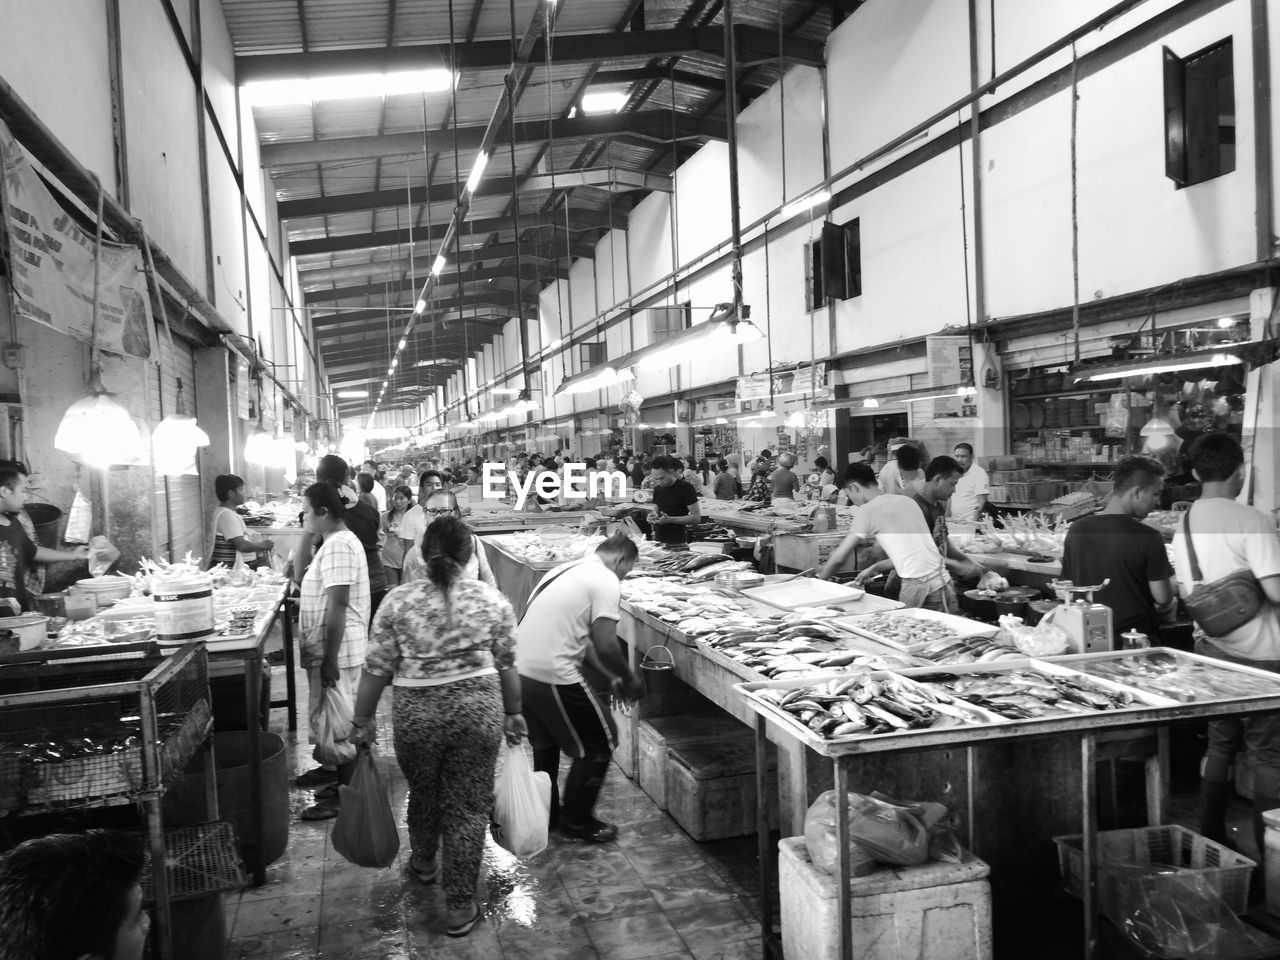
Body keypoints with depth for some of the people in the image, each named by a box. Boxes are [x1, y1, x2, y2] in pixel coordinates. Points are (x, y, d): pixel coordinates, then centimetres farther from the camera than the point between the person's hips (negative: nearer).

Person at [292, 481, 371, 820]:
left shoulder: (338, 546, -20)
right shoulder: (334, 542, 14)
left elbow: (337, 605, -25)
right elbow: (300, 578, 19)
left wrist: (330, 659, -25)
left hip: (336, 652, -10)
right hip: (326, 650, 10)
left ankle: (345, 795, 9)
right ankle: (336, 770, 39)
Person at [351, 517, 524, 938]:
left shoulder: (397, 601, -5)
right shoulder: (492, 599, -4)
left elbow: (376, 669, -4)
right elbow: (507, 665, 2)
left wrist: (362, 721, 8)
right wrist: (513, 713, 15)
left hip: (416, 713, 1)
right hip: (478, 709, 0)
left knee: (423, 793, 24)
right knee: (469, 807, 10)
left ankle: (424, 862, 49)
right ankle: (460, 907, 17)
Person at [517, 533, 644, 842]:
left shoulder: (565, 571, 18)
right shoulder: (606, 581, -10)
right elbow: (605, 646, -18)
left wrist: (611, 677, 23)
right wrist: (629, 680, 1)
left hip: (519, 669, 9)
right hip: (552, 677, -9)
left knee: (545, 744, 28)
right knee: (599, 743, 10)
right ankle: (577, 819, 20)